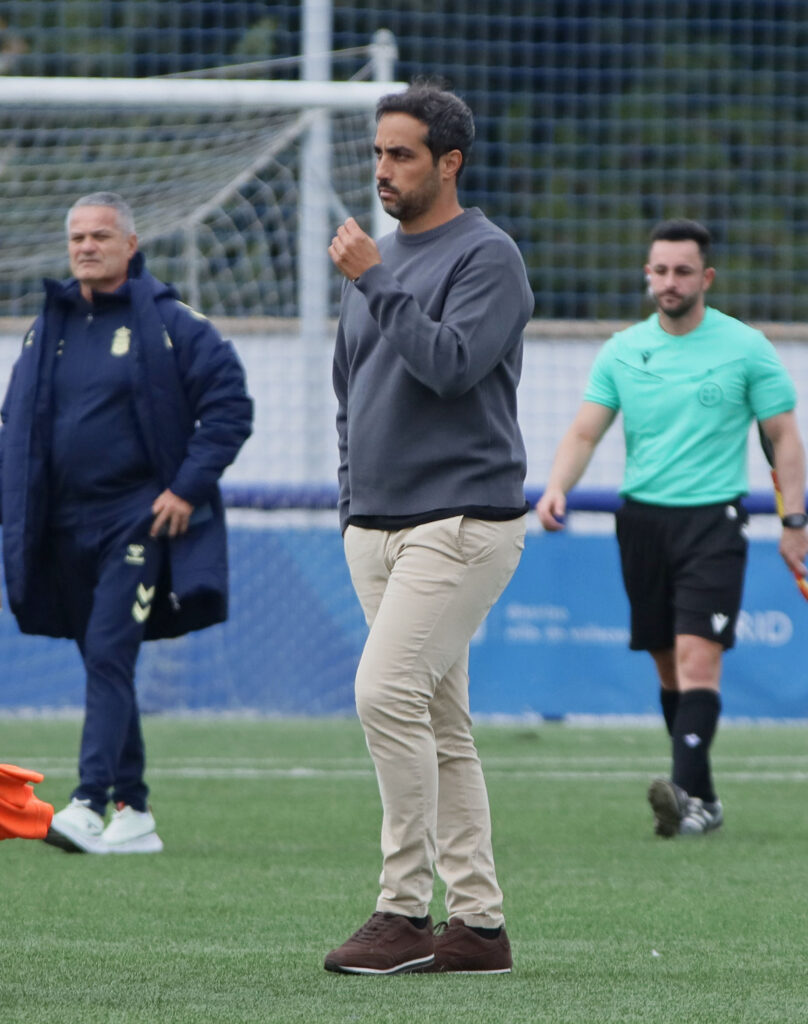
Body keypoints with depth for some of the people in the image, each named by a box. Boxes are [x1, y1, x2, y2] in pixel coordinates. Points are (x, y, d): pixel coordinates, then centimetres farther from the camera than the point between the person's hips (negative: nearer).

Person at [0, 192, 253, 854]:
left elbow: (230, 406, -6)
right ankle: (134, 816, 15)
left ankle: (90, 804, -25)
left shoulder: (168, 323, -4)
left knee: (109, 654, -18)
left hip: (137, 519, -6)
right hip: (67, 524, 6)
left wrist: (188, 488, -11)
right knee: (104, 665, 9)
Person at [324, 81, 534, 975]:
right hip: (376, 526, 8)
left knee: (387, 693, -18)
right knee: (437, 723, 7)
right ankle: (477, 923, 9)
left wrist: (374, 283, -20)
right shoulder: (377, 257, 18)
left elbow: (452, 364, -21)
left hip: (461, 521, -8)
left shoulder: (487, 256, -6)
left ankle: (405, 909, -15)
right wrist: (352, 504, 18)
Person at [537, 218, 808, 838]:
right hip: (642, 519, 4)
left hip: (713, 518, -4)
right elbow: (585, 432, 4)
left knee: (698, 657, -17)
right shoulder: (622, 351, 7)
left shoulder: (746, 348, -1)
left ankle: (688, 793, -28)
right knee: (668, 666, 7)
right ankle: (705, 800, 15)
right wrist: (557, 487, -15)